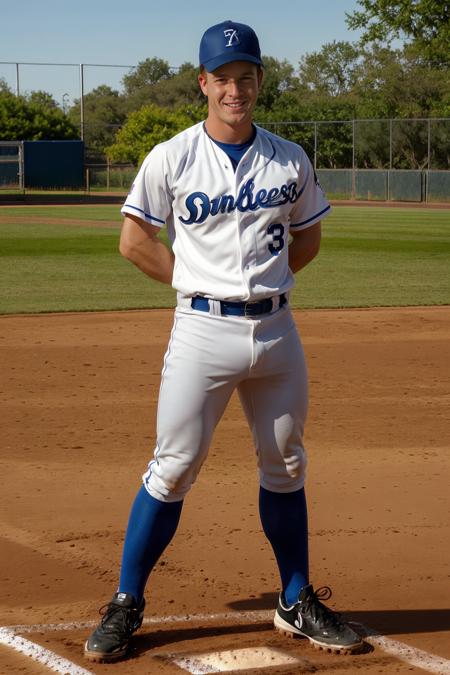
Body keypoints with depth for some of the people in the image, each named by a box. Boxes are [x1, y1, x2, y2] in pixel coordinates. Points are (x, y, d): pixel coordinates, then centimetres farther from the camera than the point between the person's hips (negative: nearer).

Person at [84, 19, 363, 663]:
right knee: (174, 467, -3)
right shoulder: (171, 158, -2)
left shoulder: (291, 161, 6)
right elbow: (135, 242, 2)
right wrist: (201, 282, 1)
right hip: (203, 328, -3)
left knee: (285, 466, 12)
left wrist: (263, 279, 5)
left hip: (276, 327, 4)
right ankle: (126, 605, 8)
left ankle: (297, 603, 24)